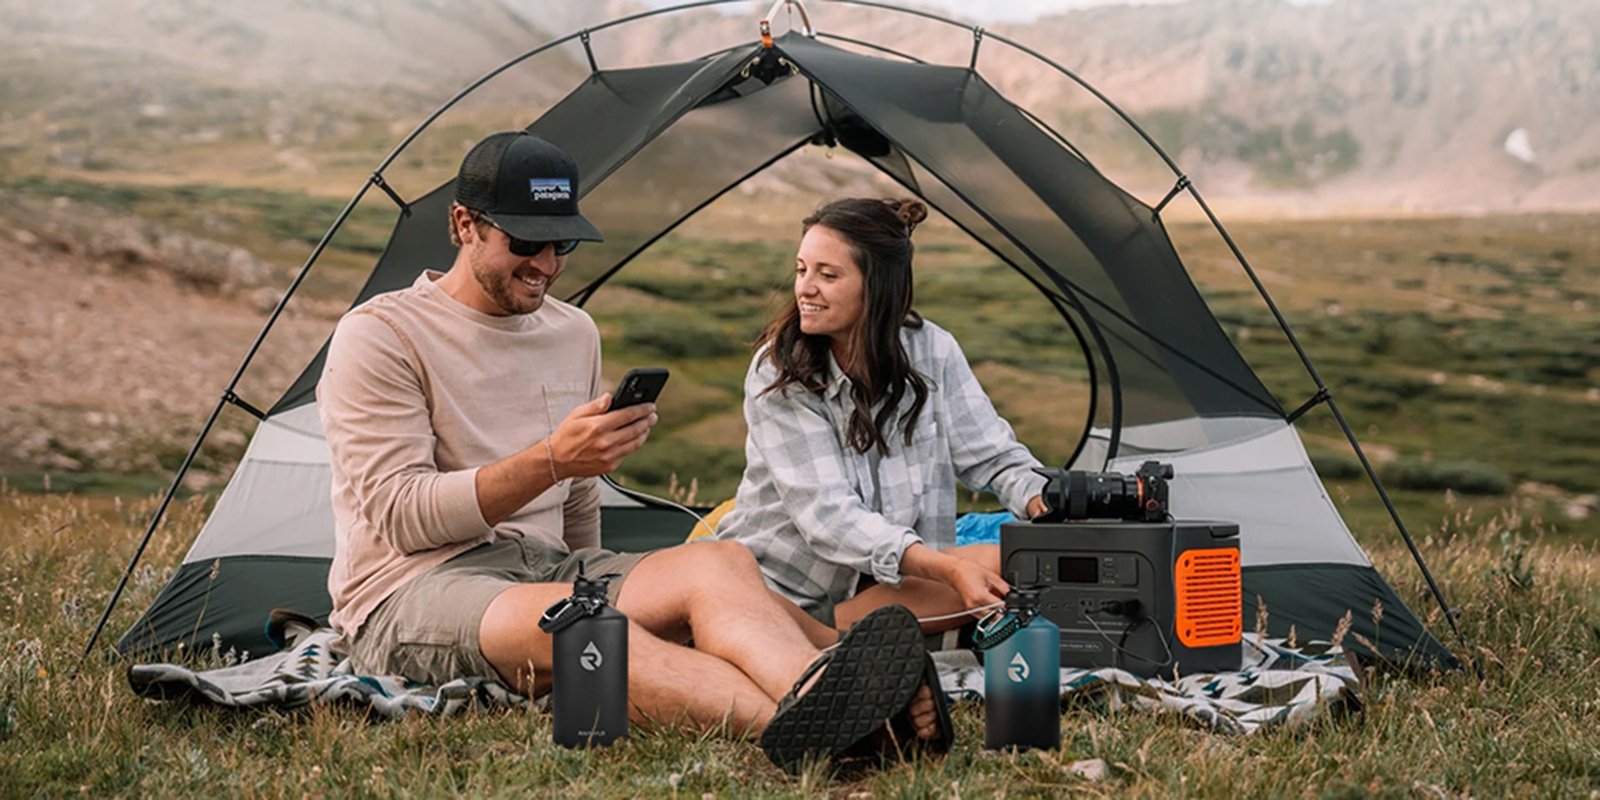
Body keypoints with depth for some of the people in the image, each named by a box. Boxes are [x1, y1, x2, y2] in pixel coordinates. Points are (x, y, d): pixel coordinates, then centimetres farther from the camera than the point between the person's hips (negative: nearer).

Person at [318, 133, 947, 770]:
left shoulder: (574, 333, 16)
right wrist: (550, 459, -22)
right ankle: (795, 730, -63)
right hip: (411, 593, -6)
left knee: (718, 564, -24)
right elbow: (398, 518, -15)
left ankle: (820, 700, -56)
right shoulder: (380, 336, -4)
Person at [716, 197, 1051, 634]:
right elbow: (825, 510, -21)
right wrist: (947, 569, -33)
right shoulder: (776, 373, -12)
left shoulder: (932, 352, -3)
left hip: (885, 584, 6)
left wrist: (1047, 509, -21)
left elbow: (994, 456, 3)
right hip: (778, 582, -5)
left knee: (1005, 565, -24)